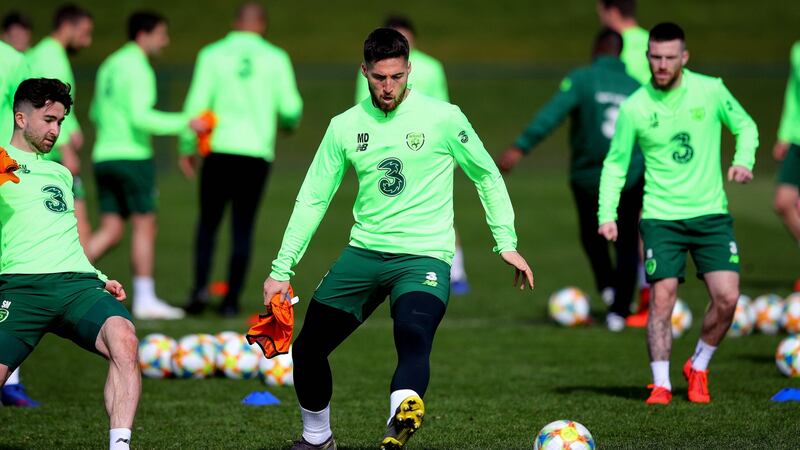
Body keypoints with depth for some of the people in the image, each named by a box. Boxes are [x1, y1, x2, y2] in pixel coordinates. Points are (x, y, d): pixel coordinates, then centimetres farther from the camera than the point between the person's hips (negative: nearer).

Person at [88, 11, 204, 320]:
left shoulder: (109, 66, 16)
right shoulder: (138, 69, -11)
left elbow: (96, 114, 23)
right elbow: (140, 117, -22)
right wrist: (184, 123, -21)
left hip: (104, 155, 8)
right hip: (133, 155, -8)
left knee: (110, 231, 7)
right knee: (145, 226, 0)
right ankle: (145, 299, 1)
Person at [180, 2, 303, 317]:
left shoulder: (212, 55, 1)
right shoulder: (276, 59, 3)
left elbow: (196, 104, -3)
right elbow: (290, 108, 1)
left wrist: (188, 147, 6)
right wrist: (288, 124, 24)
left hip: (220, 149, 0)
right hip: (257, 151, 0)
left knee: (208, 222, 11)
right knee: (243, 228, 5)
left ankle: (200, 287, -5)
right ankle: (231, 300, 2)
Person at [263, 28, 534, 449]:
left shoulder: (443, 118, -4)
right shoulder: (345, 126, 6)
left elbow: (488, 177, 8)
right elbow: (312, 199, 11)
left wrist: (507, 243, 2)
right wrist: (281, 269, 9)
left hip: (424, 256, -5)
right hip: (364, 252, 5)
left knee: (413, 341, -32)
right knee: (307, 349, 6)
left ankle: (401, 416, -60)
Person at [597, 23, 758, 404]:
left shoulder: (710, 90, -2)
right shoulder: (634, 108, -3)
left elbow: (745, 126, 13)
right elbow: (615, 163, 5)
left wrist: (744, 161, -7)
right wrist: (607, 214, -6)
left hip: (711, 214, 1)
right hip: (661, 216, -1)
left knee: (727, 297, -7)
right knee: (662, 299, -9)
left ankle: (698, 368, 15)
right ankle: (661, 384, 2)